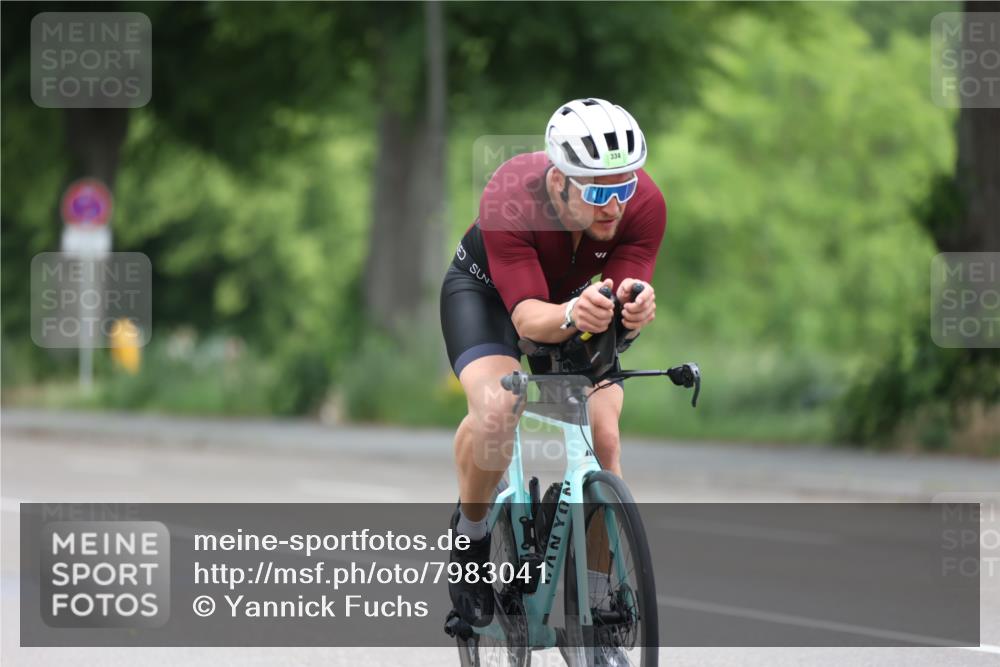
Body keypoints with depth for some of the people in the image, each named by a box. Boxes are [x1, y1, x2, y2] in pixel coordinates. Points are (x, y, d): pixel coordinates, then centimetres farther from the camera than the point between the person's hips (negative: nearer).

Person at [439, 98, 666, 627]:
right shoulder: (508, 200, -39)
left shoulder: (644, 204, -30)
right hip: (487, 289, -3)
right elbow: (527, 317, -43)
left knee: (602, 435, -18)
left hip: (578, 296, 3)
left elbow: (629, 307, -32)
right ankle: (471, 528, -2)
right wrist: (571, 316, -66)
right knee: (497, 411, -31)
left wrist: (633, 309, -57)